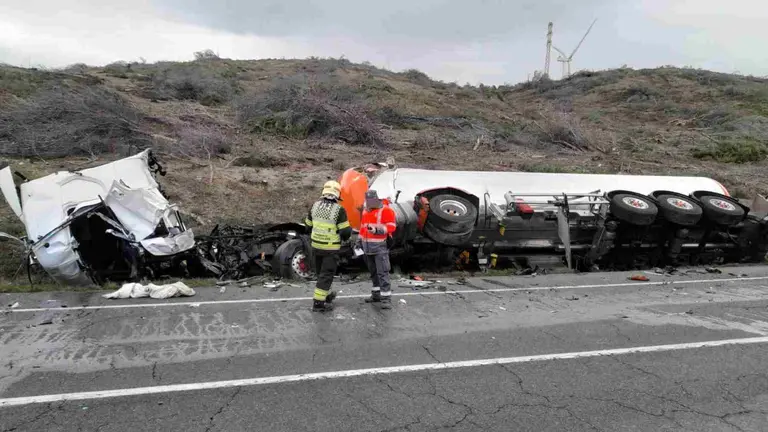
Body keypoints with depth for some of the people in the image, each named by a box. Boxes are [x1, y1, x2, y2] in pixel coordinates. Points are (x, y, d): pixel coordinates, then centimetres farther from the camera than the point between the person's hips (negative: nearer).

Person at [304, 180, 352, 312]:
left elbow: (308, 224, 10)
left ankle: (326, 294, 38)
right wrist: (344, 237, 6)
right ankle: (318, 302, 3)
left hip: (316, 245, 6)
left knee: (321, 272, 21)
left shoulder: (315, 205, -2)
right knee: (326, 274, 3)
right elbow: (346, 231, -16)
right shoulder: (339, 210, -17)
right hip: (331, 248, -5)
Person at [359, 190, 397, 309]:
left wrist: (378, 230, -28)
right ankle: (376, 294, 25)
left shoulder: (386, 210, -8)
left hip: (380, 247, -7)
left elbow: (391, 226, -15)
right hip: (368, 247, 7)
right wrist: (361, 240, 25)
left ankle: (386, 298, -9)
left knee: (382, 272, -11)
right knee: (373, 272, 15)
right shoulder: (365, 211, 15)